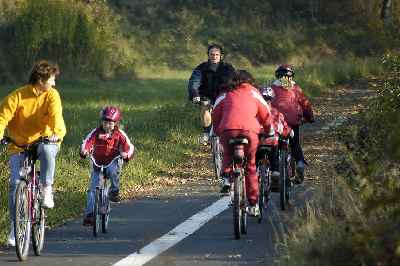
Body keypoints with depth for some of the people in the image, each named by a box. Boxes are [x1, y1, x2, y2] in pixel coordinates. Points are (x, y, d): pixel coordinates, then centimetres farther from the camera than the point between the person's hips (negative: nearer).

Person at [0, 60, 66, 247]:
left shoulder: (52, 95, -6)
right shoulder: (16, 97, -10)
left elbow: (56, 115, -21)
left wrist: (57, 132, -42)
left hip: (44, 141, 0)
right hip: (19, 146, 0)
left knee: (47, 149, -37)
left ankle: (47, 190, -22)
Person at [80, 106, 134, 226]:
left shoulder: (119, 134, -5)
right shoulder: (96, 132, -5)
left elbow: (129, 146, -12)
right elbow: (87, 142, -16)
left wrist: (126, 154, -35)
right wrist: (84, 151, -38)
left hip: (112, 162, -1)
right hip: (97, 163, 1)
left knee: (113, 170, -37)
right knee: (92, 188, -7)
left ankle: (114, 191, -14)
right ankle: (89, 214, -4)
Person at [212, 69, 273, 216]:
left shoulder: (224, 95, 24)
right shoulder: (253, 92, 24)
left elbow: (215, 115, 21)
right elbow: (266, 114, 25)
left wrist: (217, 132, 35)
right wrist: (270, 132, 39)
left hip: (228, 129, 0)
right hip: (250, 130, 0)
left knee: (228, 155, 30)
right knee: (250, 166, 14)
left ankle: (226, 176, 0)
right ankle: (253, 204, 12)